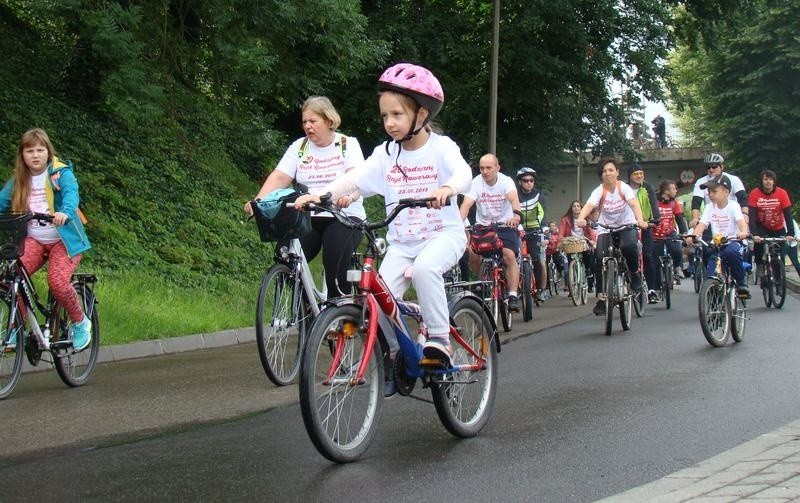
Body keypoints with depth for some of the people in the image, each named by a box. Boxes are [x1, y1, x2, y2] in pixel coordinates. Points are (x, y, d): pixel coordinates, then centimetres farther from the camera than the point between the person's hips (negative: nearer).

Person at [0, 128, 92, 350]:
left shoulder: (60, 173, -6)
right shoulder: (18, 180, 9)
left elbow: (71, 192, -24)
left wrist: (65, 212, -47)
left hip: (63, 239, -4)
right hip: (33, 240, 4)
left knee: (58, 281, -26)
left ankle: (80, 322, 2)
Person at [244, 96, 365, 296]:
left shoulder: (348, 144, 2)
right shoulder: (299, 147, 10)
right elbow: (279, 177, -2)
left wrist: (349, 196, -40)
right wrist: (257, 202, -21)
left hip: (344, 217, -3)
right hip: (307, 218, 3)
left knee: (336, 257, -31)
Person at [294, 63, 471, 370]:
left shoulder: (441, 147, -7)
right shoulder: (385, 154, 5)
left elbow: (463, 172, -26)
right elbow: (353, 179, -5)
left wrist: (447, 189, -49)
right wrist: (319, 195, -22)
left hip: (443, 233, -4)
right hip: (402, 241, 4)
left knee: (424, 268, -36)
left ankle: (439, 338, -23)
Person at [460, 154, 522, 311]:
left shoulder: (506, 181, -11)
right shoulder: (476, 182, -9)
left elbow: (513, 198, -30)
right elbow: (467, 203, -21)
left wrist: (516, 215, -52)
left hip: (505, 225, -2)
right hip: (482, 226, 2)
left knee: (509, 255, -23)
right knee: (473, 255, -18)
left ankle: (513, 296, -18)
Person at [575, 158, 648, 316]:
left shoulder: (624, 187, -12)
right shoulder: (599, 191, -11)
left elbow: (634, 204, -28)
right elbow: (589, 205, -29)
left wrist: (640, 220, -49)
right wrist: (580, 218, -51)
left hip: (627, 226, -2)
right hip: (605, 229, 2)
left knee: (629, 246, -34)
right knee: (600, 258, -18)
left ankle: (635, 272, -4)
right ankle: (601, 297, -7)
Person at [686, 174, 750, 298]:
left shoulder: (733, 205, -6)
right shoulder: (709, 207, 5)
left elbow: (741, 221, -23)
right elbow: (702, 224, -7)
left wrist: (743, 232, -46)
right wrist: (693, 235, -28)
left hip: (734, 242, -4)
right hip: (717, 245, 4)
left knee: (731, 251, -39)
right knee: (711, 278, -15)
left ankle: (741, 284, -20)